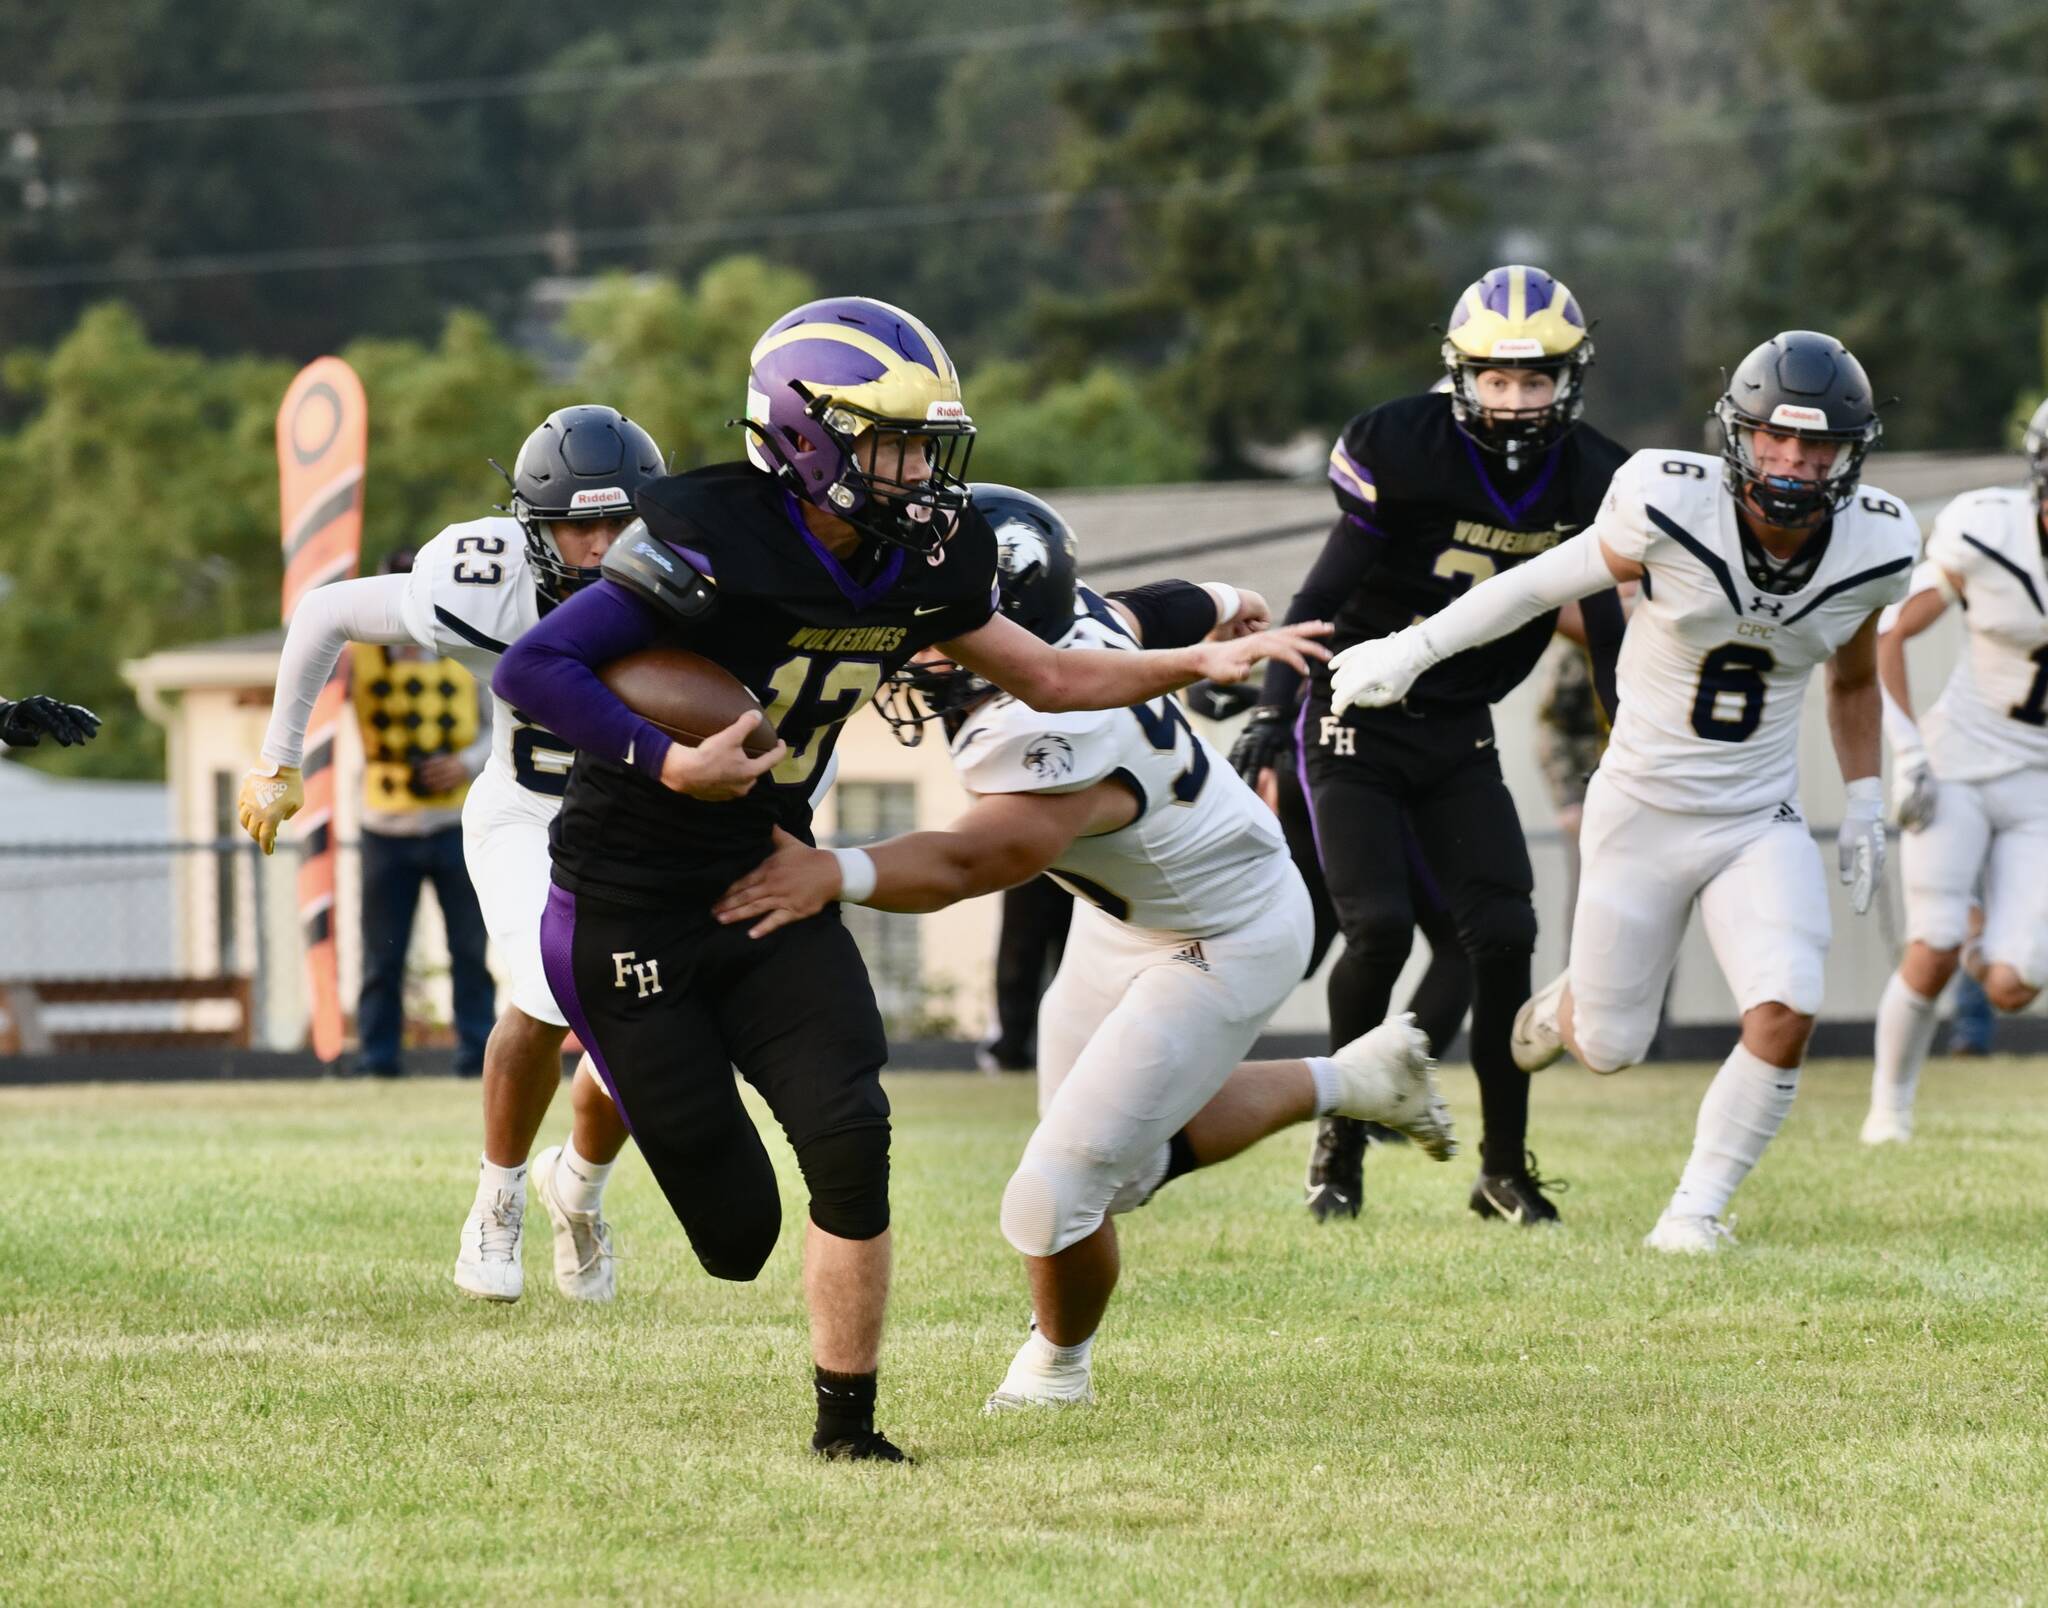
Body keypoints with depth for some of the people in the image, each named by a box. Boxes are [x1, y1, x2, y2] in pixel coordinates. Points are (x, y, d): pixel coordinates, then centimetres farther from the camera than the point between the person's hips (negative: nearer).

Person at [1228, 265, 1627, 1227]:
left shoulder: (1592, 483, -2)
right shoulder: (1402, 450, -16)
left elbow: (1606, 634, 7)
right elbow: (1326, 589, -11)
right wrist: (1272, 711, -17)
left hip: (1459, 739, 4)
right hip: (1356, 722, -4)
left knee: (1503, 936, -7)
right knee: (1379, 929, -16)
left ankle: (1505, 1166, 5)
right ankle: (1341, 1138, 3)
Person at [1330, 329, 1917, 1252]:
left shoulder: (1871, 548, -9)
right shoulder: (1674, 508, -22)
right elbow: (1550, 581, -6)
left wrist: (1864, 805, 7)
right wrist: (1410, 651, 0)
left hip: (1760, 822, 2)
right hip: (1643, 810, -2)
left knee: (1785, 1015, -21)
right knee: (1610, 1050, 9)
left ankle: (1697, 1208, 0)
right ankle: (1573, 1002, 48)